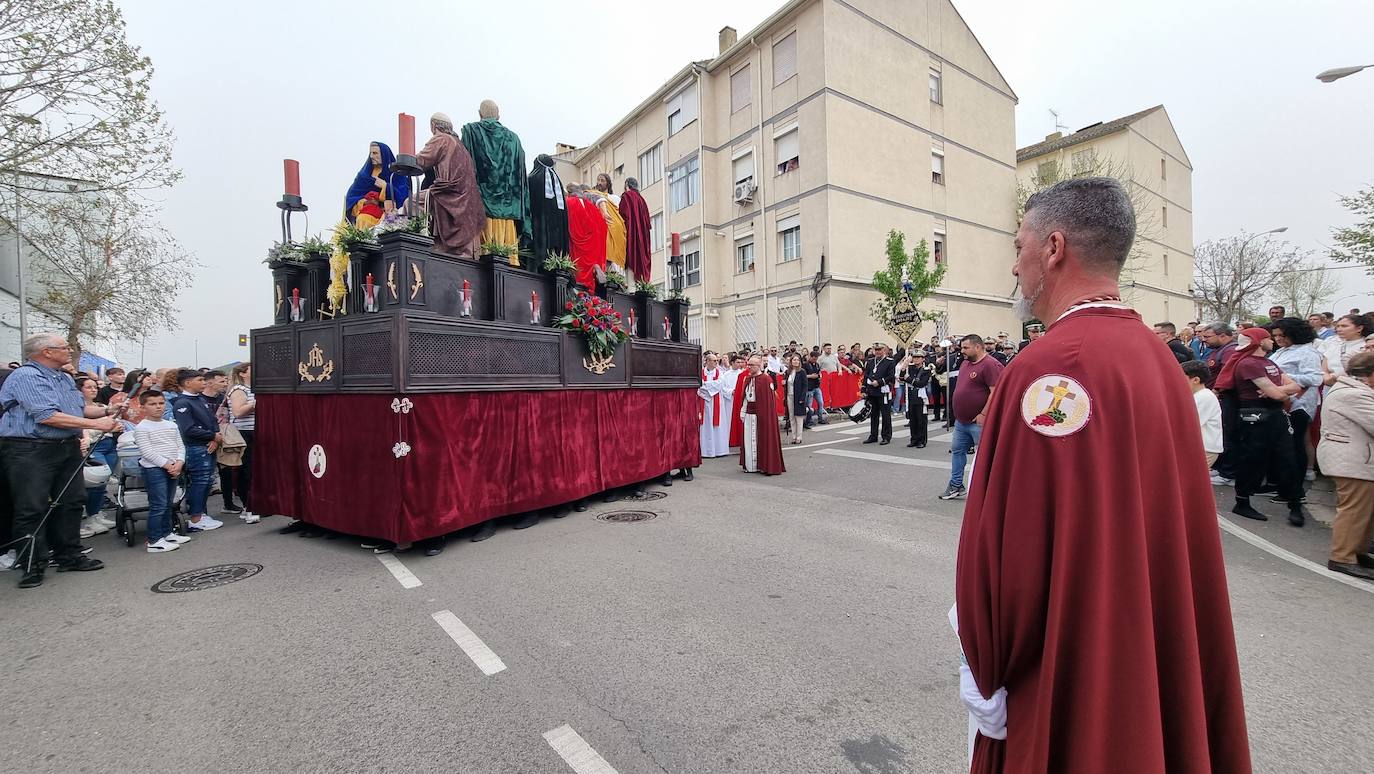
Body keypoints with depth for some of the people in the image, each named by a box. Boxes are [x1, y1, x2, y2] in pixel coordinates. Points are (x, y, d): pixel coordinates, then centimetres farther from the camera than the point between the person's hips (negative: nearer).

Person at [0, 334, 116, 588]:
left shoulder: (65, 378, 15)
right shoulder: (26, 376, -14)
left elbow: (80, 407, 20)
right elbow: (47, 416, -22)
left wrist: (106, 411, 3)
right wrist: (96, 424, -20)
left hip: (68, 448, 8)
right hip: (30, 452, -8)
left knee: (70, 503, 12)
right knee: (32, 509, -2)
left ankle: (69, 556, 21)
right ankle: (33, 565, 7)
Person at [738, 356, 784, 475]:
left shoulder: (766, 379, -12)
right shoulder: (747, 379, 10)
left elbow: (769, 399, -13)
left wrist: (765, 416, -15)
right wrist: (743, 412, 10)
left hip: (761, 414, -7)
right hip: (749, 414, 7)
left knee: (761, 440, 1)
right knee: (749, 440, 10)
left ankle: (763, 465, 11)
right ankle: (750, 465, 20)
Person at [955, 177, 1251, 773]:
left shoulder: (1051, 367, -26)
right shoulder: (1157, 356, 2)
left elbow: (1001, 544, -25)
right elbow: (1182, 533, 9)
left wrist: (986, 673, -10)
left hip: (1061, 678, -8)